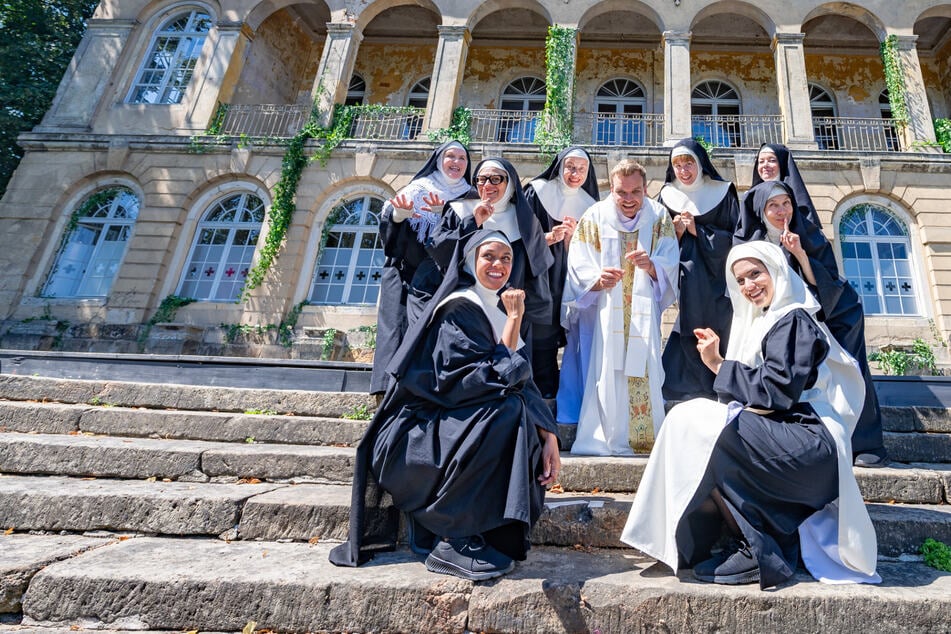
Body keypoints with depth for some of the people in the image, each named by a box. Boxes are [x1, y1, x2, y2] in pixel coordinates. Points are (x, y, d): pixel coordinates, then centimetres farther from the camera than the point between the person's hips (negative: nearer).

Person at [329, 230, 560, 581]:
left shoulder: (496, 313, 13)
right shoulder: (460, 308, -13)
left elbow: (523, 382, 4)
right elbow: (496, 379, -21)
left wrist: (549, 435, -9)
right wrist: (514, 321, -16)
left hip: (445, 426, 8)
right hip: (414, 433, -8)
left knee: (531, 439, -9)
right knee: (507, 410, -27)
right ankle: (454, 542, -20)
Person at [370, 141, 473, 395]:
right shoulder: (418, 188, 14)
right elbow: (388, 217, 4)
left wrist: (446, 213, -16)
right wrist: (400, 213, -19)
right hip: (407, 273, 0)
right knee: (399, 325, -11)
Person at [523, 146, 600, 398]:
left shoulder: (589, 205, 10)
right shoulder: (537, 191, 1)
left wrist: (572, 237, -11)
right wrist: (547, 238, -21)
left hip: (568, 286, 3)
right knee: (538, 338, -5)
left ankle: (548, 395, 16)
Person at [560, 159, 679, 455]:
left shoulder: (659, 218, 5)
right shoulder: (594, 218, -1)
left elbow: (669, 270, -2)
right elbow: (579, 272, -6)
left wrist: (650, 266, -24)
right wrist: (598, 280, -27)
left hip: (643, 318, 2)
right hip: (603, 316, -1)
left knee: (644, 373, -8)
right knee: (605, 373, -11)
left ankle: (647, 439, 5)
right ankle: (605, 440, 0)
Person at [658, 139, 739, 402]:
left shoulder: (723, 192, 3)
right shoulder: (667, 195, 8)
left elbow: (735, 237, -2)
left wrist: (698, 231, -9)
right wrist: (675, 234, -11)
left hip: (717, 281, -1)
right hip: (686, 286, 1)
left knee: (717, 339, -3)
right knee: (688, 342, -2)